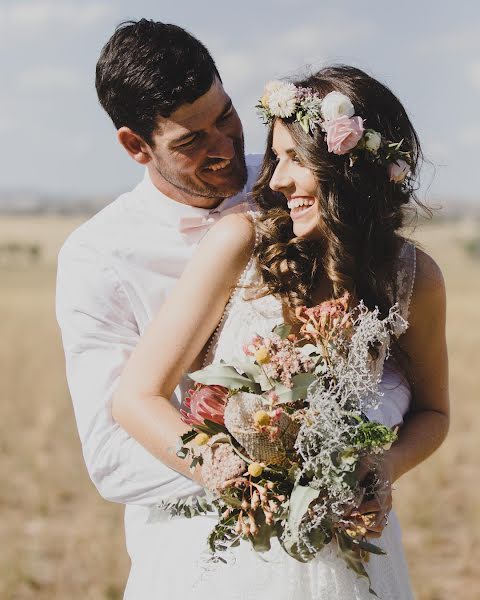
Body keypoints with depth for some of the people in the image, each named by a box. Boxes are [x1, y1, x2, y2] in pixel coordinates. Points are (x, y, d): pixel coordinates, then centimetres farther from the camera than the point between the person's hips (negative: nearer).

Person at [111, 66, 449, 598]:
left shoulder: (416, 278, -9)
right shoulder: (241, 241, -15)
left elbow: (432, 410, 9)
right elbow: (137, 398, -16)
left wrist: (384, 470, -13)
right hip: (225, 553, -2)